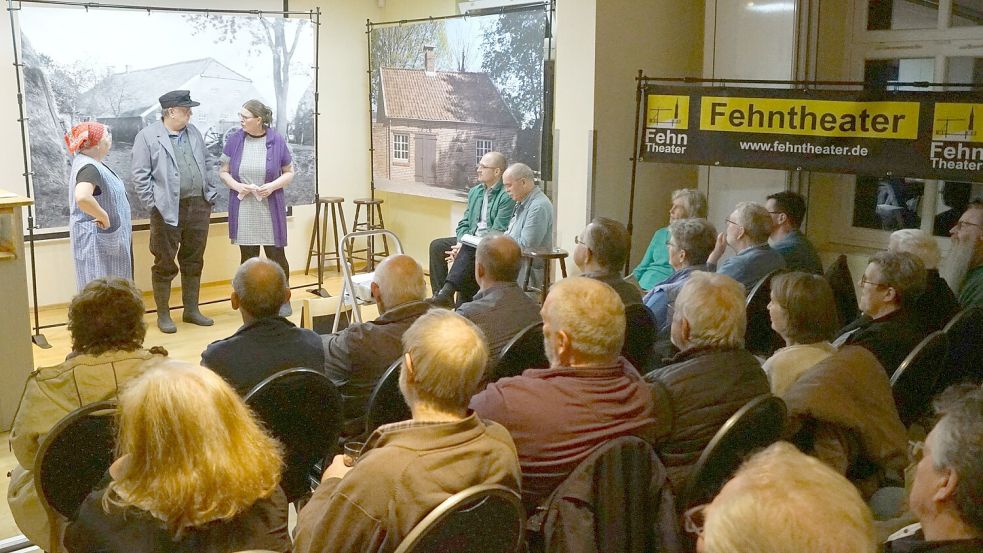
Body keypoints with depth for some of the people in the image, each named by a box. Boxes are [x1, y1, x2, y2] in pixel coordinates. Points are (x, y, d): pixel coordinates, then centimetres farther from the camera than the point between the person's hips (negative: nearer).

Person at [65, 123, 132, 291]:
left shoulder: (89, 163, 10)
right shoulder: (89, 168, -22)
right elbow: (82, 197, -41)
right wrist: (104, 217, -27)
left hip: (106, 239, 10)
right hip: (96, 241, -10)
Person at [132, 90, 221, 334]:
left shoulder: (194, 132, 12)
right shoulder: (147, 136, -6)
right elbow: (140, 176, -8)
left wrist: (211, 194, 12)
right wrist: (154, 205, -11)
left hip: (198, 206, 6)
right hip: (168, 210, -5)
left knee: (193, 261, 13)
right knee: (165, 264, 3)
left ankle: (191, 310, 24)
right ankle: (163, 315, 13)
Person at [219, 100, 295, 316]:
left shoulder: (276, 141, -4)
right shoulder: (234, 140, 0)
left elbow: (289, 172, 3)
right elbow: (223, 171, 6)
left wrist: (273, 185, -14)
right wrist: (236, 185, -13)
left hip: (270, 209, -1)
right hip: (243, 209, 2)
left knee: (276, 254, 2)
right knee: (248, 257, 7)